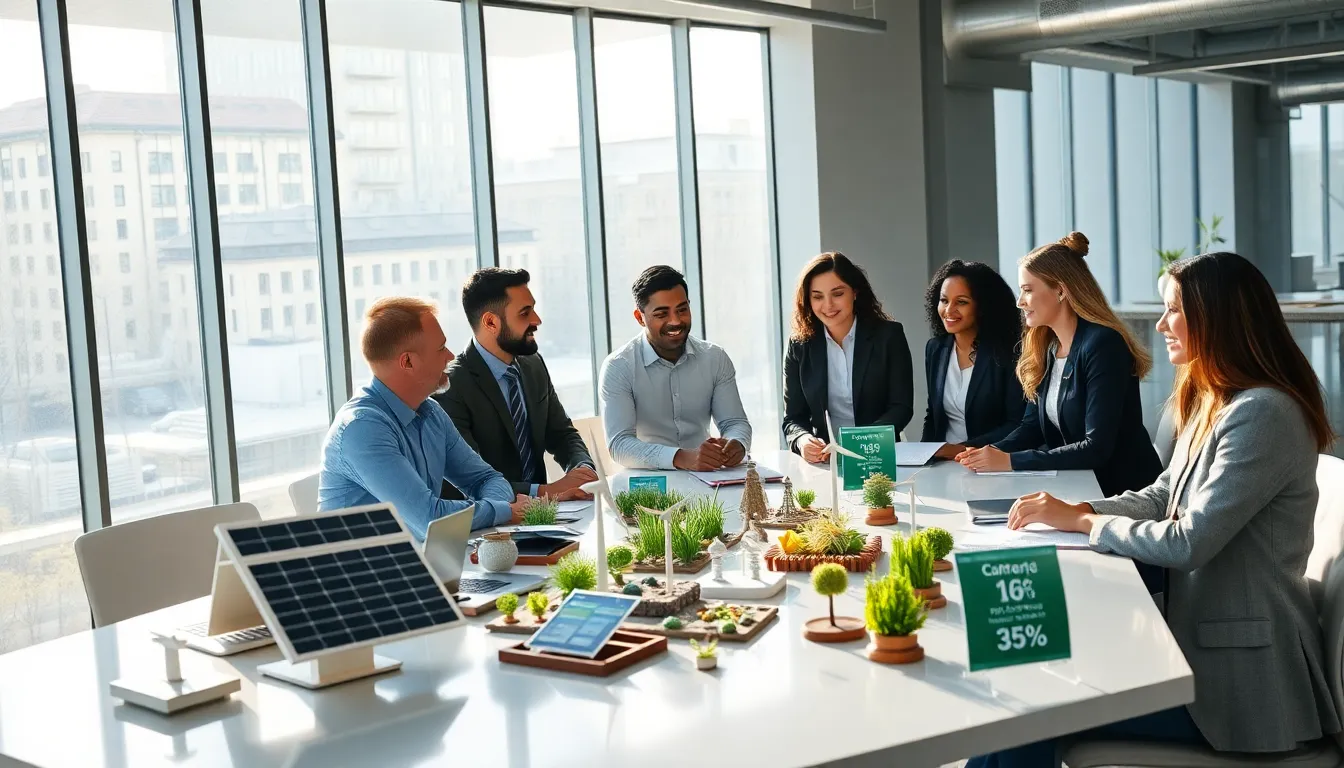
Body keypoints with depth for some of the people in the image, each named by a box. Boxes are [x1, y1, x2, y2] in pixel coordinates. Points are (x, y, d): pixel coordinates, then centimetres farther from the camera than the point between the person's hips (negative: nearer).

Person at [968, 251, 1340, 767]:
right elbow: (1160, 498, 15)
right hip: (1200, 636, 9)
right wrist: (1073, 509, -2)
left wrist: (1083, 522, -10)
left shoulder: (1263, 414, -20)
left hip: (1241, 675, -9)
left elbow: (1189, 543, -23)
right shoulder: (1211, 404, 12)